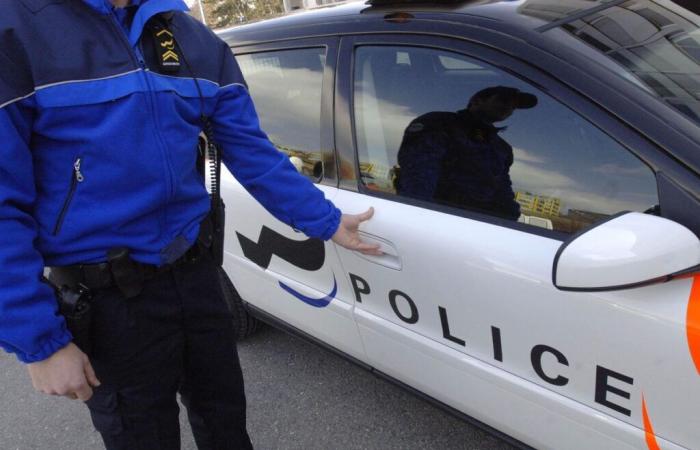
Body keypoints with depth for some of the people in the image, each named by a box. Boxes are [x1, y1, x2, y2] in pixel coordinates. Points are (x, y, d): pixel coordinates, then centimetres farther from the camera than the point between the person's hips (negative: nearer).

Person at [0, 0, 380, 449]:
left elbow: (254, 153, 6)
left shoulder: (197, 42, 2)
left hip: (197, 275, 5)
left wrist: (327, 221, 4)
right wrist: (40, 341, -15)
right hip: (106, 300, -4)